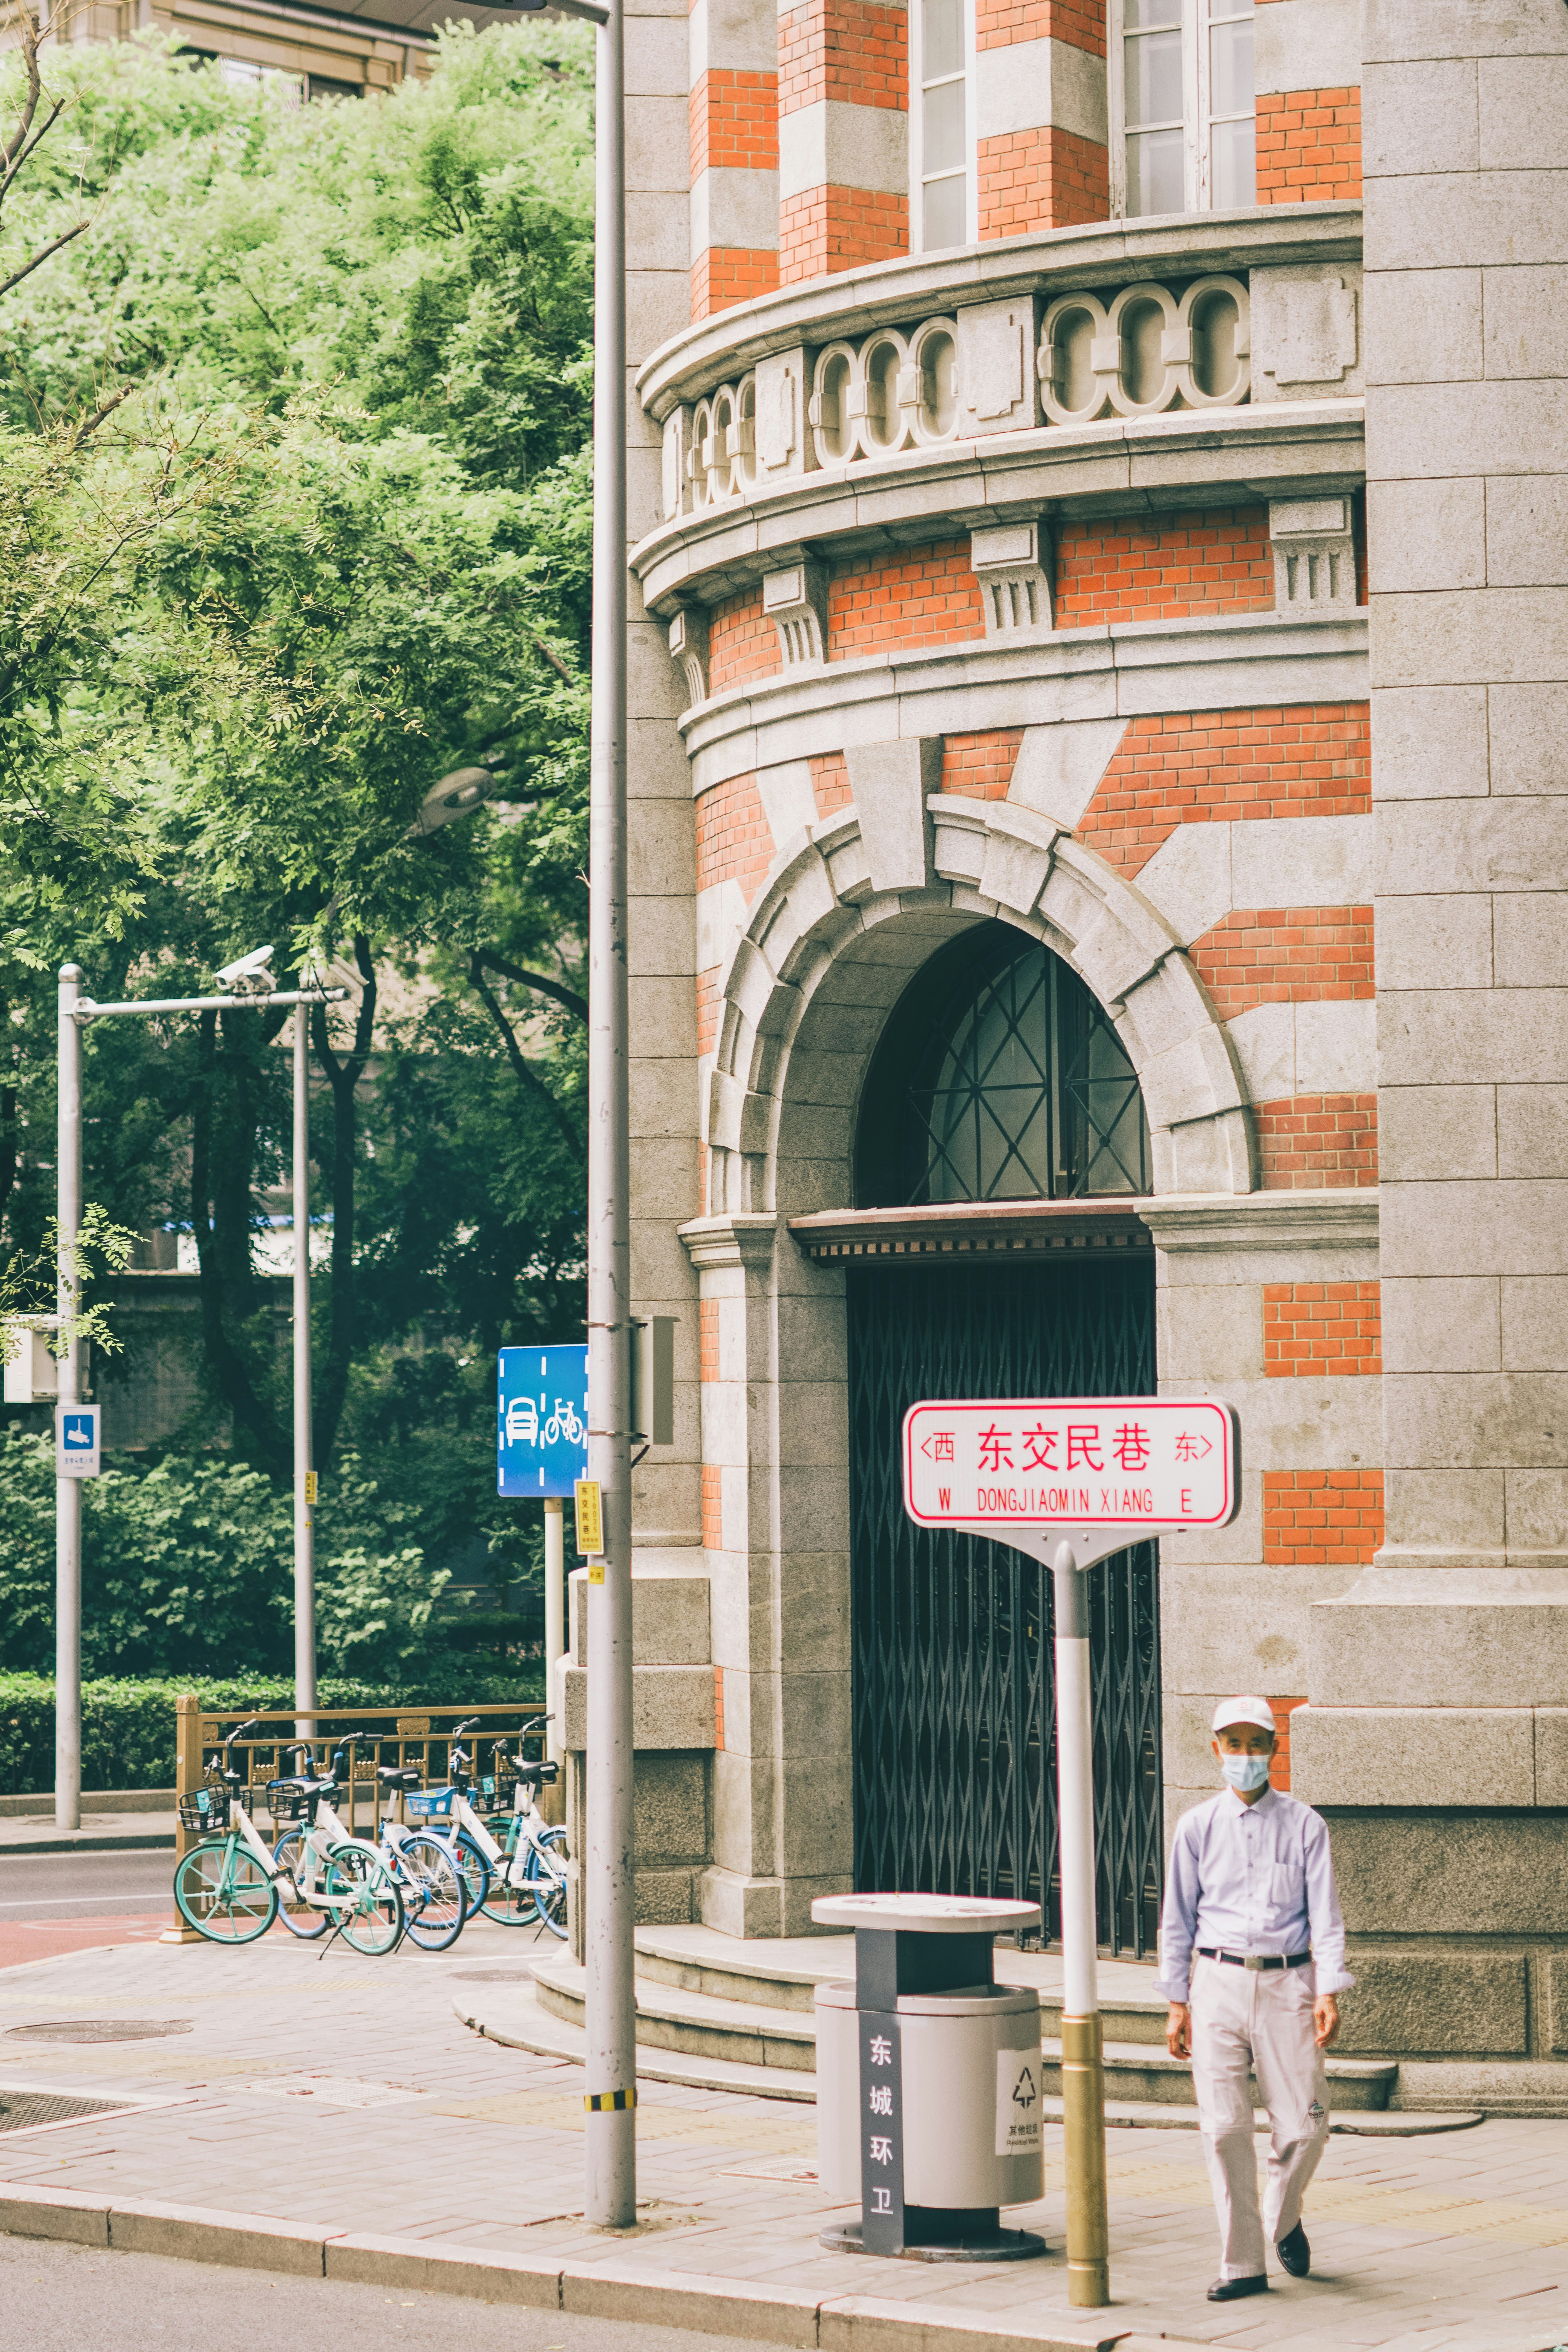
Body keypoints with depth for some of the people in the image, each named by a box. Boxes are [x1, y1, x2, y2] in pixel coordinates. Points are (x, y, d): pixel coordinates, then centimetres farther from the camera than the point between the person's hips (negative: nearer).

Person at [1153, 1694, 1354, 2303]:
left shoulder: (1304, 1826, 5)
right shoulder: (1197, 1827, 8)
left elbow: (1325, 1915, 2)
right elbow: (1178, 1918, 11)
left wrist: (1329, 1993, -9)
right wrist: (1176, 2003, 6)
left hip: (1287, 1984, -1)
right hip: (1218, 1982, 1)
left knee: (1304, 2127, -3)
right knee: (1224, 2127, -6)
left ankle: (1283, 2220, 27)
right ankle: (1242, 2264, 3)